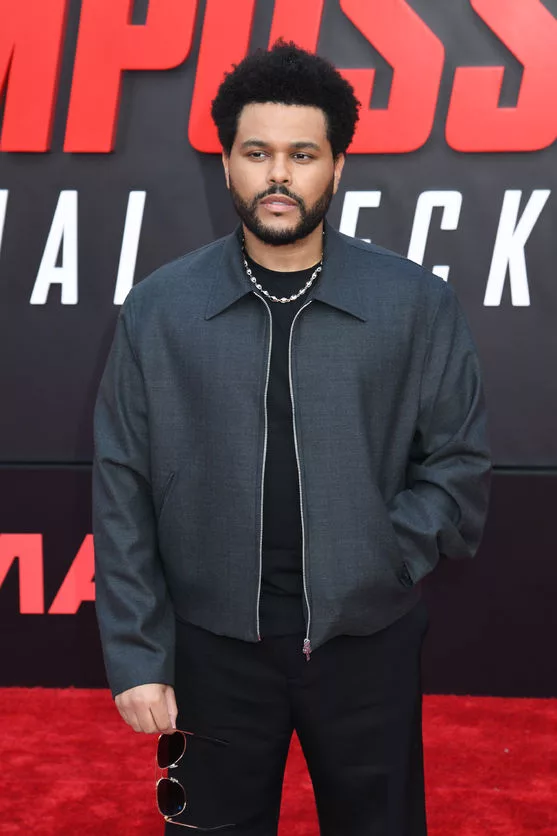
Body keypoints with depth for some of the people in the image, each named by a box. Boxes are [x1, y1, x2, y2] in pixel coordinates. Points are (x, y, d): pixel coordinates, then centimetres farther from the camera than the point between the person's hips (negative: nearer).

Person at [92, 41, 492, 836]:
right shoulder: (157, 309, -5)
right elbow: (124, 492, -3)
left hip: (368, 638, 0)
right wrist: (136, 653, -5)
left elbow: (459, 461, 1)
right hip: (214, 642, 0)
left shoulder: (418, 303, -5)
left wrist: (382, 561, -11)